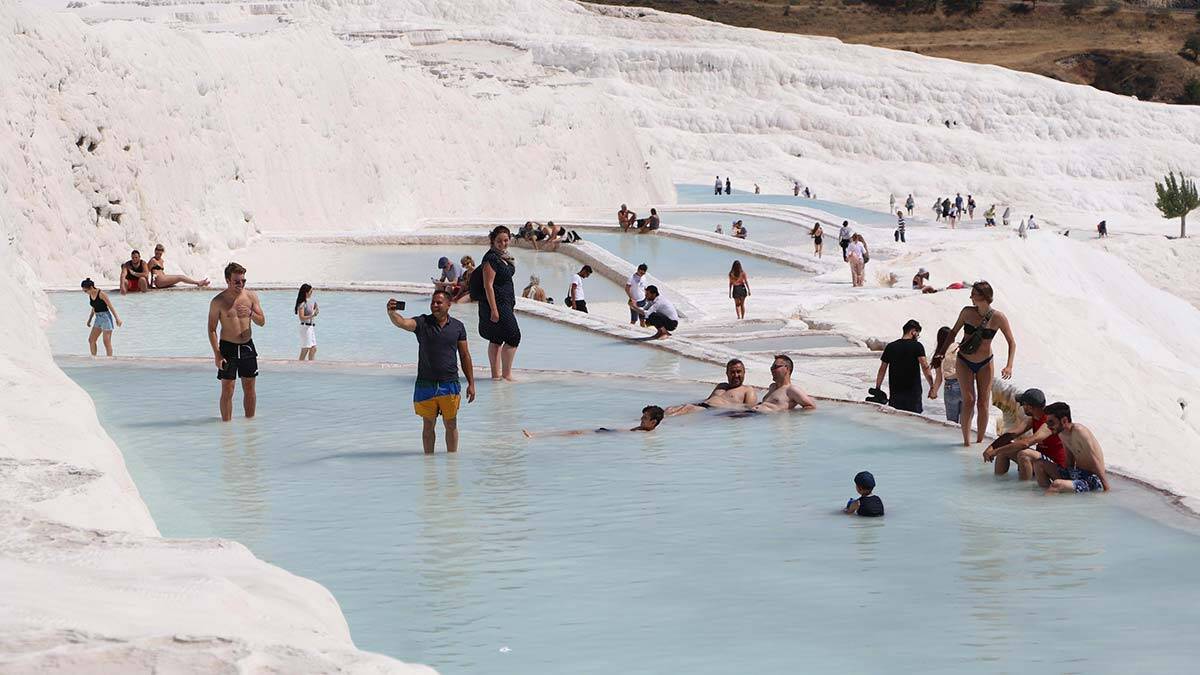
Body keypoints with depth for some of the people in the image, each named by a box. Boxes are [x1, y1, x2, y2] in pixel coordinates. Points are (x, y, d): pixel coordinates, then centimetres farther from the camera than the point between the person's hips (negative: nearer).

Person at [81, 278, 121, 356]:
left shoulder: (101, 294, -16)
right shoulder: (90, 295, 7)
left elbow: (110, 306, -15)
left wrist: (117, 318, -16)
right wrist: (89, 320, 27)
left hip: (106, 317, -8)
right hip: (98, 318, 8)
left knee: (107, 342, -8)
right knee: (91, 340, 4)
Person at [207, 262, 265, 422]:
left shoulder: (251, 296, 2)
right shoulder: (218, 302, -9)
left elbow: (262, 322, 4)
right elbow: (212, 329, -7)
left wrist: (251, 314, -18)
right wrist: (217, 354, -14)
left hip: (247, 346, 4)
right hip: (228, 348, -4)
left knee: (249, 388, 9)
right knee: (227, 390, -3)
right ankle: (226, 423, 2)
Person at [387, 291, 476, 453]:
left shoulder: (457, 326, 4)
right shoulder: (422, 323, -1)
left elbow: (465, 356, 8)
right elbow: (402, 323, -20)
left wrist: (471, 383, 7)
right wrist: (391, 313, -43)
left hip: (449, 385, 1)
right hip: (426, 384, -1)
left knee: (451, 425, 7)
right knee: (428, 425, 7)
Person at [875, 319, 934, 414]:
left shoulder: (890, 347, 7)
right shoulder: (917, 346, -5)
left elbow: (882, 370, 9)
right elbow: (925, 367, -14)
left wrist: (877, 389, 14)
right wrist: (932, 386, -9)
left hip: (895, 393, 3)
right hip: (913, 392, -3)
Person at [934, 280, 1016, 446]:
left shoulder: (998, 318, -15)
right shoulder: (967, 312, -11)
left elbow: (1012, 343, -8)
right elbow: (953, 332, 6)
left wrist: (1009, 366, -20)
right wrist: (941, 353, 6)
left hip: (985, 364, 0)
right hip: (965, 362, 0)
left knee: (983, 403, 0)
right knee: (969, 400, -11)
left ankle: (980, 441, 10)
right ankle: (966, 440, -6)